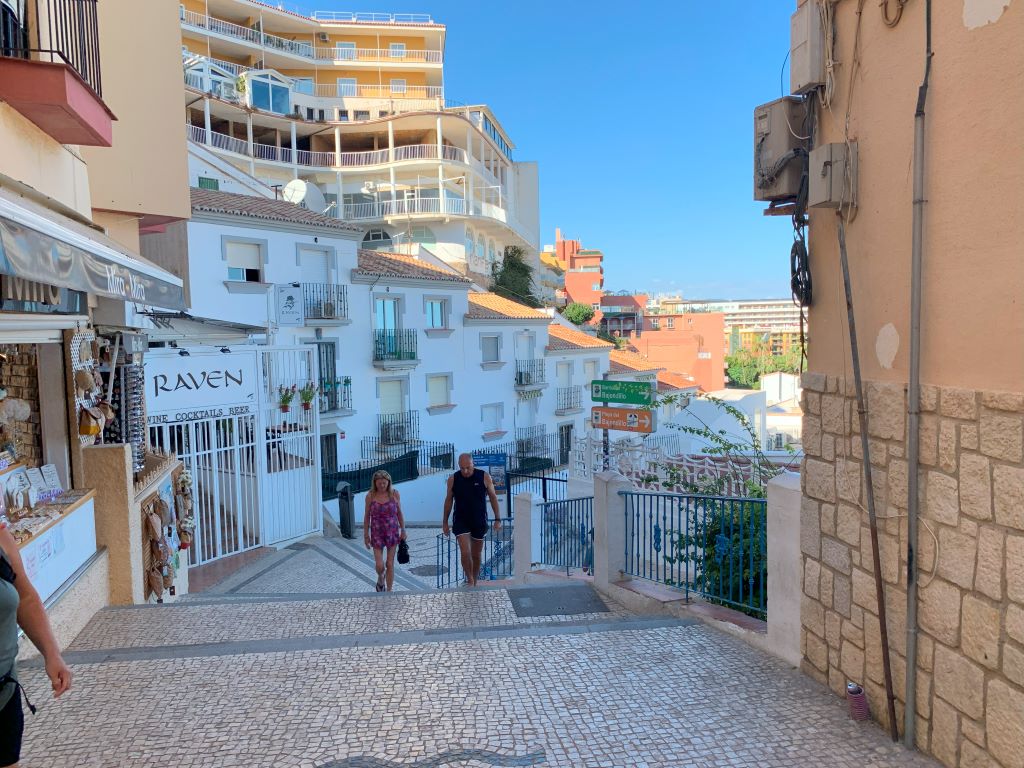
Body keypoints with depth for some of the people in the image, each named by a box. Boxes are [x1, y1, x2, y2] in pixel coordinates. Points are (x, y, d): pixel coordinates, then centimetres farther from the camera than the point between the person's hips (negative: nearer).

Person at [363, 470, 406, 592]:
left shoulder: (394, 494, -5)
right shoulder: (370, 496, -6)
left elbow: (399, 513, 4)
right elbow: (367, 516, 1)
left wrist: (403, 530, 3)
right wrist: (366, 534, 1)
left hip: (392, 532, 0)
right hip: (377, 533, 0)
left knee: (390, 564, 5)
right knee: (379, 565, -3)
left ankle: (389, 591, 19)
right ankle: (381, 579, 31)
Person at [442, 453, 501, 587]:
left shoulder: (484, 477, -8)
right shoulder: (453, 480, -6)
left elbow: (493, 497, 0)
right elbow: (449, 500, 5)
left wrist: (498, 519, -2)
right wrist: (445, 522, 8)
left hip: (479, 522, 1)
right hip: (461, 522, -1)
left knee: (476, 555, 12)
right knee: (465, 553, -14)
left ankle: (475, 583, 29)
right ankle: (470, 581, 6)